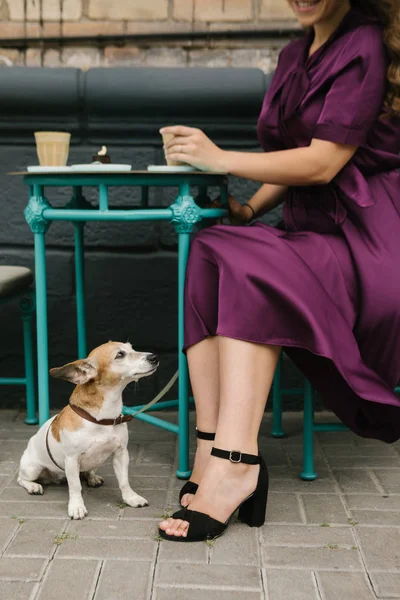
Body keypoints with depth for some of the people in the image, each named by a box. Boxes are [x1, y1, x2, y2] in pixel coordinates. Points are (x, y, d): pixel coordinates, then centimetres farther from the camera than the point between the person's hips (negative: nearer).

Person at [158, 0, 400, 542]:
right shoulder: (296, 55, 19)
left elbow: (323, 163, -16)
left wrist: (220, 159, -12)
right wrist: (252, 208, 3)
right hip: (312, 230, 7)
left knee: (251, 272, -31)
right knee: (208, 256, -19)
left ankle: (232, 463, -31)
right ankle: (215, 454, -27)